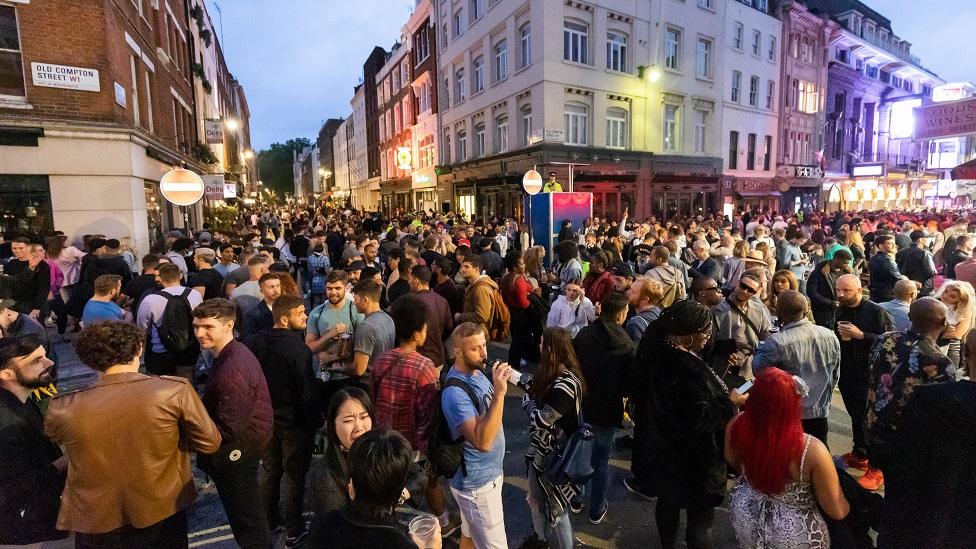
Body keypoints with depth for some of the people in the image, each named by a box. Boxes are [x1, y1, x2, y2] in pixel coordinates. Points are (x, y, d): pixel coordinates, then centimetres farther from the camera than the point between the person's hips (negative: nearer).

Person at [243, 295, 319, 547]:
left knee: (269, 469, 22)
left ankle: (268, 519, 38)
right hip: (294, 422, -6)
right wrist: (314, 421, -11)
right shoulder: (298, 349, -25)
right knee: (294, 474, 7)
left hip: (265, 418, 7)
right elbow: (307, 391, -23)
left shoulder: (254, 341, -3)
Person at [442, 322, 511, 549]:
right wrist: (499, 394, -39)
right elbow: (483, 441, -36)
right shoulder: (455, 392, -29)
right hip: (477, 484, -8)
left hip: (489, 473, 8)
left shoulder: (477, 372, -1)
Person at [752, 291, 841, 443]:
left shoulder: (777, 342, -25)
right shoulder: (830, 336, -4)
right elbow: (835, 375, 9)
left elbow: (758, 370, -13)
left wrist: (760, 350, 5)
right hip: (820, 414, 5)